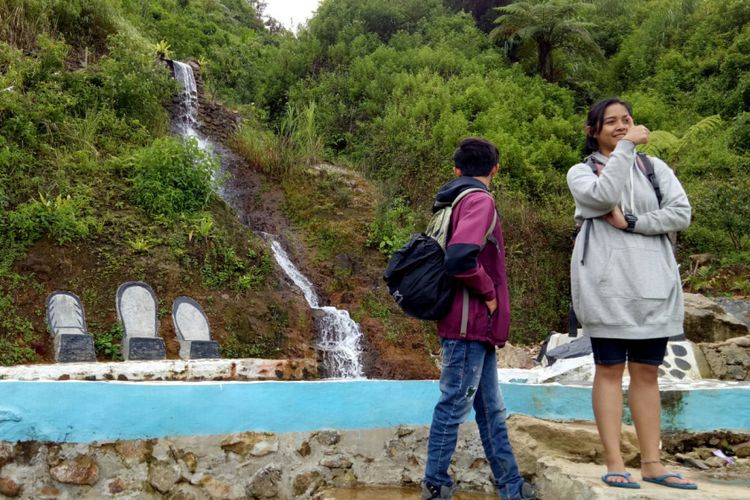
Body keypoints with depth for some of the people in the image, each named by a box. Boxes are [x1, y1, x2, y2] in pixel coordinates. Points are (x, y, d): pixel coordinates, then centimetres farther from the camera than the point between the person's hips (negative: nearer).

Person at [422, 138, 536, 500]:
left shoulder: (454, 200, 15)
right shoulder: (478, 200, -14)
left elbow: (447, 251, 21)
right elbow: (460, 257, -30)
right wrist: (487, 291, -14)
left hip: (475, 325, 10)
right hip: (470, 324, -10)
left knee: (491, 409, 14)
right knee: (454, 406, 0)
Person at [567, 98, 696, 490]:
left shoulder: (654, 167, 14)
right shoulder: (582, 171, 6)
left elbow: (681, 212, 0)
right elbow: (604, 197, -17)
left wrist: (631, 222, -10)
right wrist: (625, 148, -11)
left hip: (653, 280, 3)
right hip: (605, 281, -3)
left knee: (647, 371, 6)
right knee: (610, 369, -1)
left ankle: (651, 463, 11)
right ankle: (614, 463, 3)